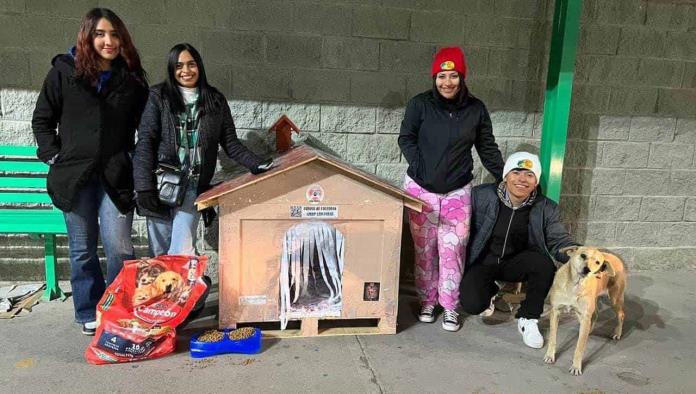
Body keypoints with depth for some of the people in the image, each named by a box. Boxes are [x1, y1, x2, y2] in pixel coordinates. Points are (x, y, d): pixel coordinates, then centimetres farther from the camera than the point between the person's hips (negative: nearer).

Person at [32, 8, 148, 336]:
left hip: (116, 175, 0)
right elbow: (42, 120, 9)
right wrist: (53, 156, 0)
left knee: (120, 247, -6)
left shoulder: (132, 79, 7)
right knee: (82, 249, 8)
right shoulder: (64, 72, 3)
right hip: (75, 174, 0)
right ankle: (89, 314, 22)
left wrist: (134, 159, 2)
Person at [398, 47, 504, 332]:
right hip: (421, 189, 0)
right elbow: (406, 138, 3)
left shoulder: (476, 109, -1)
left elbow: (487, 148, 7)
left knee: (453, 249, 1)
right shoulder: (420, 104, -5)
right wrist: (419, 167, -10)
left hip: (458, 191, 1)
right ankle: (427, 301, 25)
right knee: (424, 249, 8)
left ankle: (450, 307, 17)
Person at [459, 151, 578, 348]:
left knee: (544, 264, -30)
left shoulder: (546, 209, -7)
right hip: (482, 262, -2)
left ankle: (528, 319, -5)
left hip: (515, 263, 2)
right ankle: (490, 291, 16)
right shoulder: (481, 196, -14)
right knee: (472, 304, -26)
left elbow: (559, 241, -9)